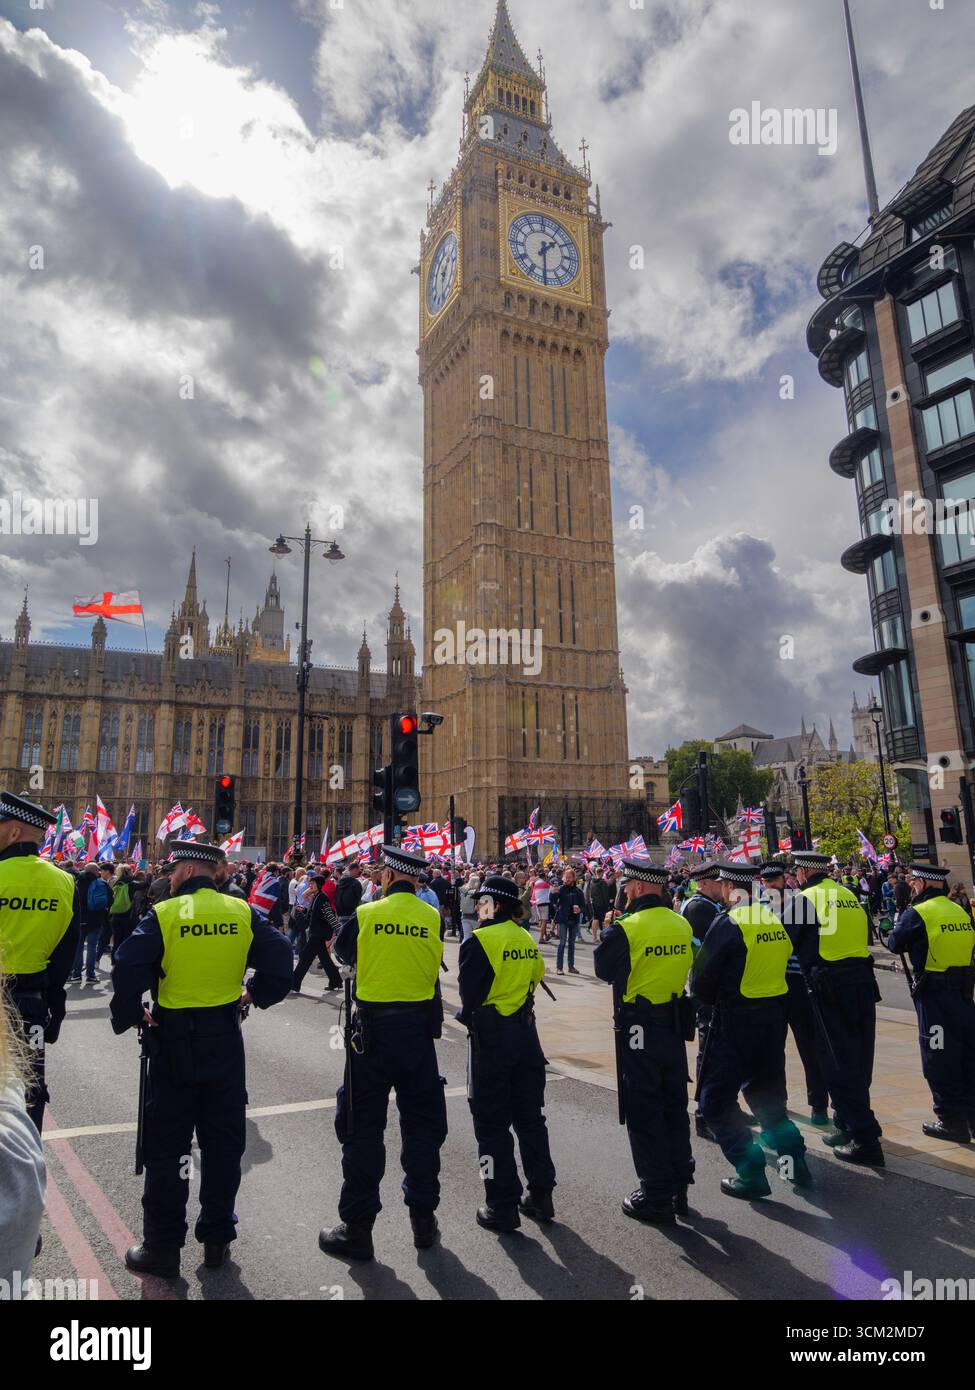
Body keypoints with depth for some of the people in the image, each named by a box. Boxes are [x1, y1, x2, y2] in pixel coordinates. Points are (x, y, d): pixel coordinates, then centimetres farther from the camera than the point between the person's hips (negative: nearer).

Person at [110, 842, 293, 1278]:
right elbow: (280, 955, -5)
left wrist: (129, 1016, -4)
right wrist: (257, 994, 9)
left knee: (167, 1144, 10)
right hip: (225, 1041, 3)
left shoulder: (163, 914, -12)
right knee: (224, 1140, 14)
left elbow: (129, 968, -20)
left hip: (174, 1044, -3)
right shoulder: (242, 912, -3)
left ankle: (163, 1247, 19)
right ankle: (217, 1238, 25)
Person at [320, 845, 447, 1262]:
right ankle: (423, 1219, 26)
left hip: (371, 1029, -2)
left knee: (364, 1128, 9)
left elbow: (343, 952, 10)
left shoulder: (365, 915, -10)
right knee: (422, 1124, 16)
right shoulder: (433, 918, -5)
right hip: (419, 1028, 2)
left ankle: (357, 1228, 17)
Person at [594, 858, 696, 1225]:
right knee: (675, 1106, 18)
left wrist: (607, 931, 6)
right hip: (675, 1024, 6)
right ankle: (679, 1186, 30)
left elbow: (604, 968, -8)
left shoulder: (627, 928, -19)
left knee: (643, 1112, 6)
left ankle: (656, 1197, 14)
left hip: (640, 1028, -6)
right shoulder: (682, 925, 1)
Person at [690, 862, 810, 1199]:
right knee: (765, 1091, 25)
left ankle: (751, 1173, 6)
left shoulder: (729, 922, -17)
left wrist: (714, 1001, 6)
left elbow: (701, 981, -14)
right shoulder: (776, 918, 1)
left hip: (736, 1019, -7)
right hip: (775, 1016, 7)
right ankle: (794, 1160, 26)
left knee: (717, 1099, 6)